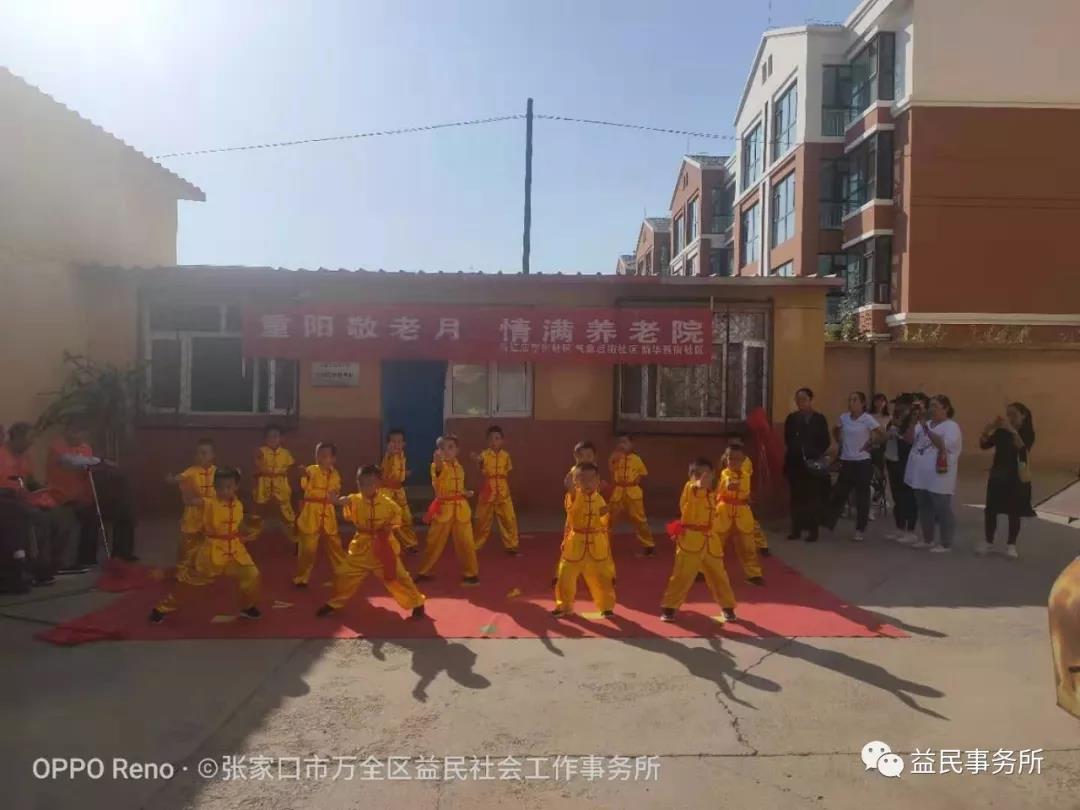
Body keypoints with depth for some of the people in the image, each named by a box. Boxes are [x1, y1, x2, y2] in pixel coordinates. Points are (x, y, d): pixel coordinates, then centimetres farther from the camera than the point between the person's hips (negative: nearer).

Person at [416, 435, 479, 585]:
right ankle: (424, 572, 23)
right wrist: (438, 459, -59)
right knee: (434, 542, 6)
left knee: (466, 543, 5)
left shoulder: (459, 467, 9)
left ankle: (471, 573, 18)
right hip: (443, 508, -4)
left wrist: (467, 493, 3)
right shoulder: (438, 466, -9)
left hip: (461, 508, 4)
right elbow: (438, 466, -37)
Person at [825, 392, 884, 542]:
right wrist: (840, 442, 8)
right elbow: (835, 431, 20)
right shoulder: (844, 417, 3)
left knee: (862, 497, 4)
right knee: (839, 494, 8)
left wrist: (869, 444, -8)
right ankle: (827, 524, 15)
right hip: (846, 462, 4)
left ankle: (859, 530, 14)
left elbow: (882, 434, -15)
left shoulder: (867, 419, -11)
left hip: (862, 462, -4)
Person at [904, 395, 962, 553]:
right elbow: (910, 438, 6)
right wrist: (915, 422, -6)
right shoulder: (925, 423, 14)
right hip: (921, 476, 7)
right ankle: (927, 540, 27)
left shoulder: (952, 426, -7)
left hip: (938, 479, -7)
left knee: (942, 511, 1)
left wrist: (926, 428, -24)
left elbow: (944, 444, -22)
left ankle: (945, 544, 10)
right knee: (924, 509, 15)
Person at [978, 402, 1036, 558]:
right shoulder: (1001, 432, 2)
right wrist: (988, 428, -20)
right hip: (997, 476, 3)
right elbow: (984, 445, -5)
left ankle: (1011, 545, 18)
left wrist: (1013, 431, -38)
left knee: (1014, 513, 5)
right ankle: (988, 541, 21)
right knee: (991, 510, 7)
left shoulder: (1027, 433, -8)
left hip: (1017, 479, -3)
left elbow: (1023, 448, -27)